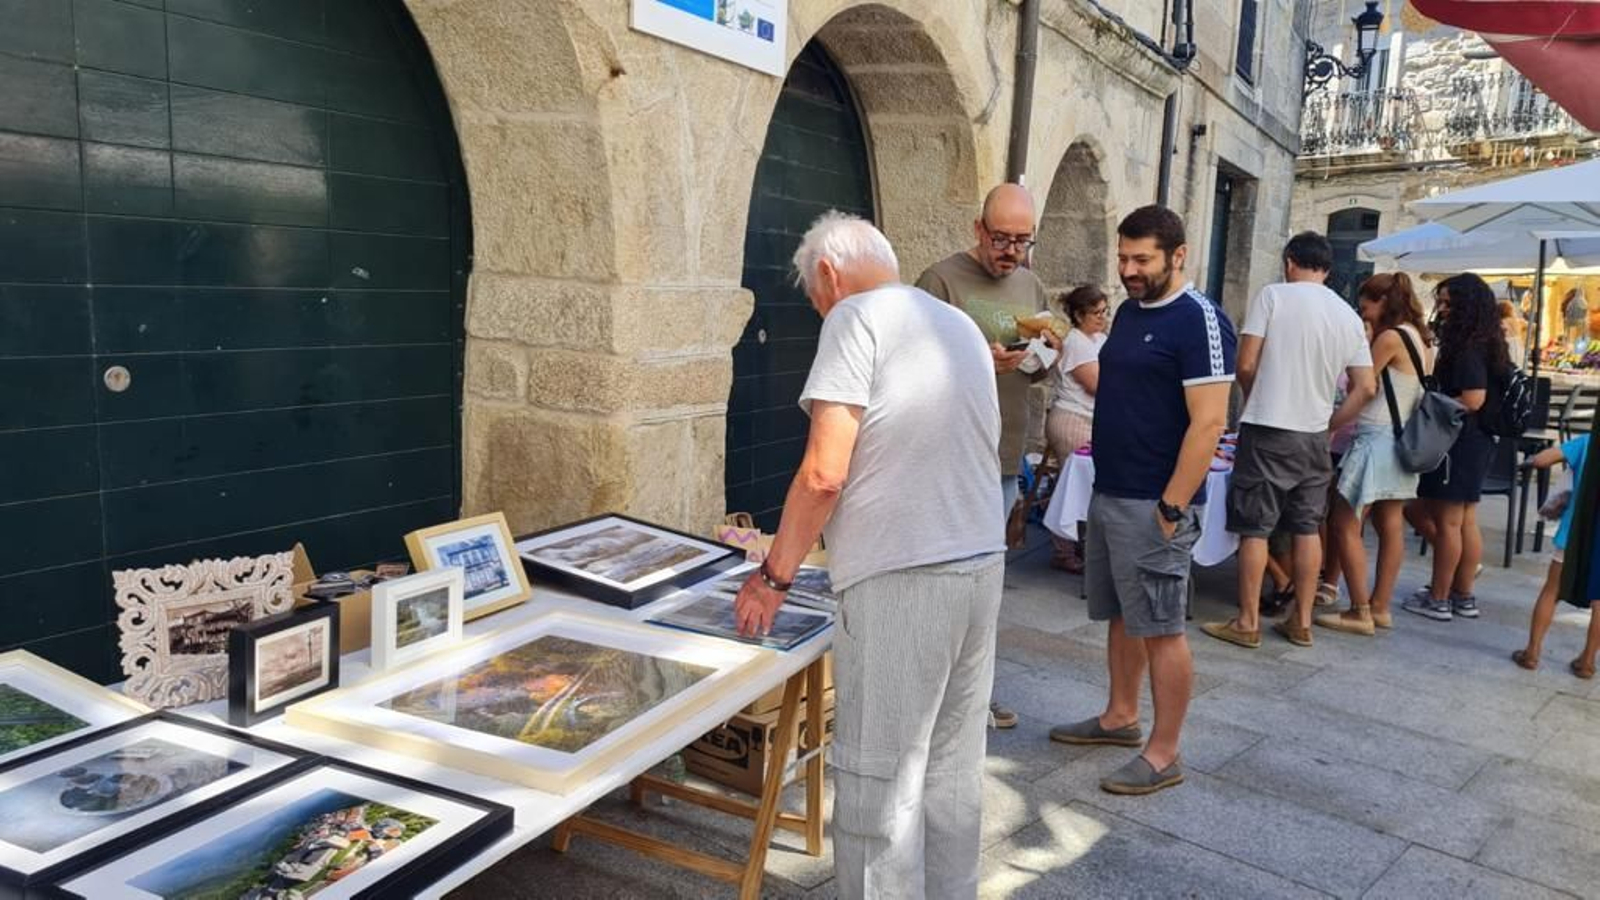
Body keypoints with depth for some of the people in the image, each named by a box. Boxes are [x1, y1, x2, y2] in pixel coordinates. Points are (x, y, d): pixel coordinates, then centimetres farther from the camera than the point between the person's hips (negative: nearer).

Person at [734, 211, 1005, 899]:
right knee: (952, 770, 18)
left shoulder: (857, 318, -7)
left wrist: (774, 576, -5)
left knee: (879, 781, 1)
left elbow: (823, 473, -15)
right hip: (982, 565, 9)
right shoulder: (963, 326, 17)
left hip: (900, 580, -8)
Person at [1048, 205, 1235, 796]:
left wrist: (1172, 507, -21)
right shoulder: (1130, 311, 13)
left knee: (1160, 629, 0)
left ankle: (1164, 754, 12)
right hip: (1109, 493, 9)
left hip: (1154, 504, -9)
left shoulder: (1198, 321, -14)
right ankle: (1120, 717, 34)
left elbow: (1209, 421, -19)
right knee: (1120, 615, 19)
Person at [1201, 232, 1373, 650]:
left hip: (1267, 430, -5)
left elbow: (1246, 365, -8)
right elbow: (1365, 388, 6)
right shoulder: (1349, 315, 9)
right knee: (1307, 528, 12)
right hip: (1314, 435, 5)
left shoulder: (1273, 295, -6)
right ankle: (1301, 621, 19)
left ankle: (1248, 623, 5)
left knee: (1254, 528, 1)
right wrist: (1329, 425, 15)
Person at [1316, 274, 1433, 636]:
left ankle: (1360, 613, -3)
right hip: (1401, 440, 10)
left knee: (1344, 525, -5)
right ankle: (1380, 607, 18)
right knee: (1390, 526, 11)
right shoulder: (1417, 337, 13)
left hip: (1376, 439, -10)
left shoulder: (1390, 337, -13)